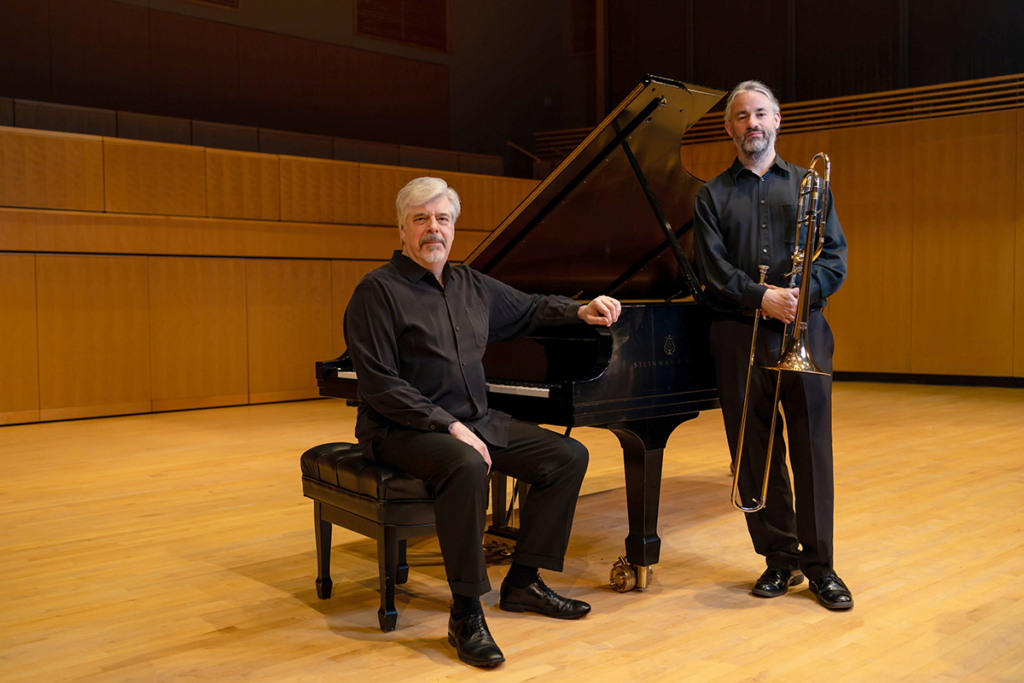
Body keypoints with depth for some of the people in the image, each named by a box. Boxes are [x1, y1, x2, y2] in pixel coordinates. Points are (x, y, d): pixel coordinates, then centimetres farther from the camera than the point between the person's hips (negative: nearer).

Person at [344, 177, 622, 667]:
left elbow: (530, 308, 29)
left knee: (569, 456, -1)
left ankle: (522, 582, 9)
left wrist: (581, 311, 11)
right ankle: (465, 615, -25)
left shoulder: (470, 284, 12)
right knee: (467, 467, -39)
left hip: (475, 420, 8)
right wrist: (448, 426, -23)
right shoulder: (378, 291, -10)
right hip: (405, 429, -8)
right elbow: (380, 386, -17)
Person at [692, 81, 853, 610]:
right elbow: (712, 269, -2)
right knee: (756, 452, 2)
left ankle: (819, 564, 8)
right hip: (738, 336, 0)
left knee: (812, 448, -2)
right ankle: (780, 557, 15)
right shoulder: (712, 196, 11)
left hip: (803, 332, 0)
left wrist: (801, 294, -13)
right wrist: (762, 297, -16)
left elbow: (835, 259, 5)